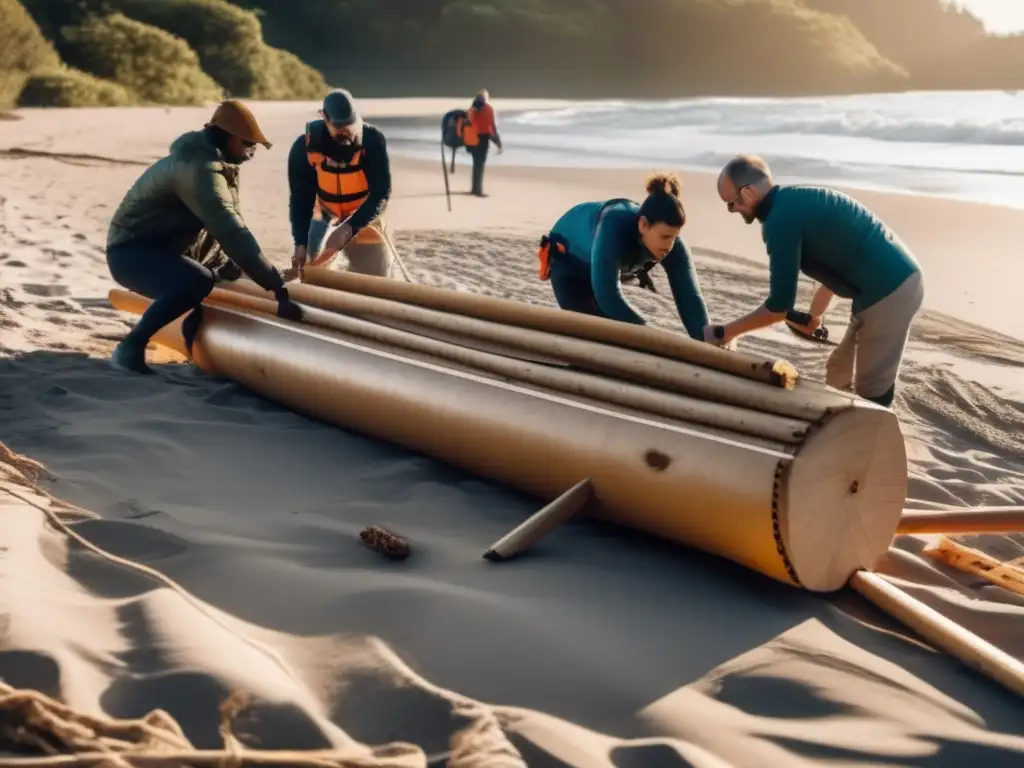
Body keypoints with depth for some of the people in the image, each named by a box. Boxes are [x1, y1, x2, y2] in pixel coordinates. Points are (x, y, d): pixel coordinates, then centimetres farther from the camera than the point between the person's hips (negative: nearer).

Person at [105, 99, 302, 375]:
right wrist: (277, 287, -40)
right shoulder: (200, 168, -28)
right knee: (197, 282, -36)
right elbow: (232, 233, -37)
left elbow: (226, 227, 5)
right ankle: (130, 348, -21)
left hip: (166, 248, 10)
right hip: (131, 252, -10)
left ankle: (195, 331, 24)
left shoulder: (218, 163, 4)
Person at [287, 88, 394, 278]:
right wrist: (301, 243, -24)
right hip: (324, 218, 2)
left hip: (365, 218, -1)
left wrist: (350, 228, -36)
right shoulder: (305, 147, -21)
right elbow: (300, 198, -15)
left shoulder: (372, 140, -24)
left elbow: (381, 193, -25)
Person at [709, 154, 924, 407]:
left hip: (887, 292, -10)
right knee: (840, 375, 19)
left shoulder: (781, 219, -16)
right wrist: (814, 313, 31)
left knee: (872, 391, 0)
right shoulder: (795, 201, 14)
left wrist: (722, 333, -4)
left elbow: (780, 305, -15)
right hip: (900, 280, 10)